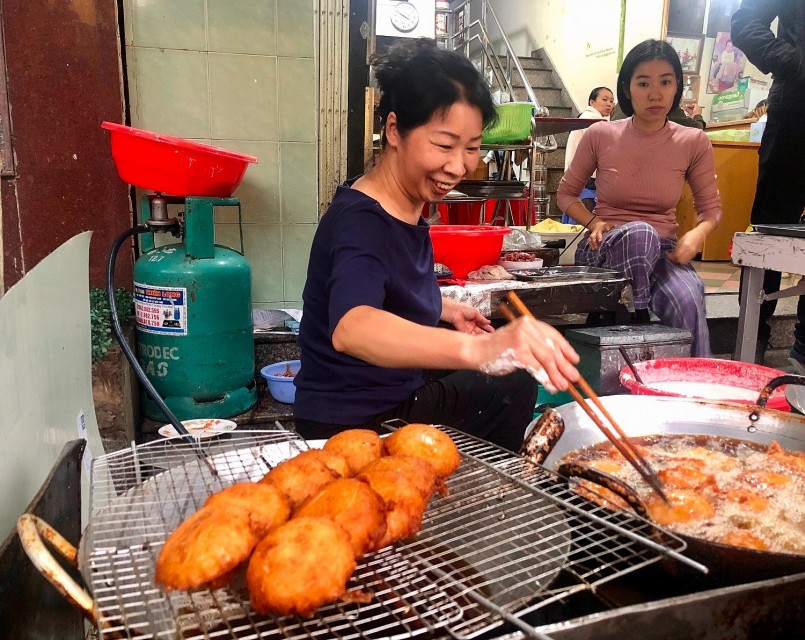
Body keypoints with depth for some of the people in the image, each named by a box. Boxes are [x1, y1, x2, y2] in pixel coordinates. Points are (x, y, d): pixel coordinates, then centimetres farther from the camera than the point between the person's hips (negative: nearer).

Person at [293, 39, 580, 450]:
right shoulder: (360, 222, -27)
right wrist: (478, 348, -62)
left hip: (396, 397, 9)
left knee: (515, 387, 16)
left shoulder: (409, 206, 0)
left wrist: (446, 310, 8)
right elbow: (350, 328, -49)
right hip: (349, 427, -9)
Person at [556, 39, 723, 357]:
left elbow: (711, 208, 9)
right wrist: (594, 222, -11)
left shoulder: (694, 143, -2)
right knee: (640, 232, -37)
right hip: (608, 248, -1)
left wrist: (697, 234, -15)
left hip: (663, 252, 1)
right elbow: (566, 194, 9)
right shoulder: (600, 135, -4)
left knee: (689, 300, -33)